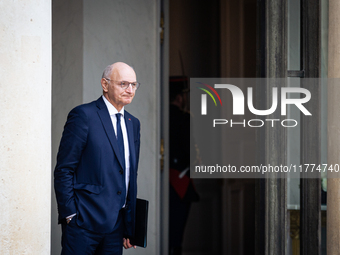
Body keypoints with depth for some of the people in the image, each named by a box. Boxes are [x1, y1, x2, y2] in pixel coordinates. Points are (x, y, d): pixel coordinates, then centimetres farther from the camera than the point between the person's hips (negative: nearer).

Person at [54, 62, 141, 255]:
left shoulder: (133, 123, 15)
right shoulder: (84, 115, -6)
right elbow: (63, 170, -8)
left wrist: (130, 228, 14)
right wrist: (69, 215, -13)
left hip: (116, 223, 6)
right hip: (84, 223, -6)